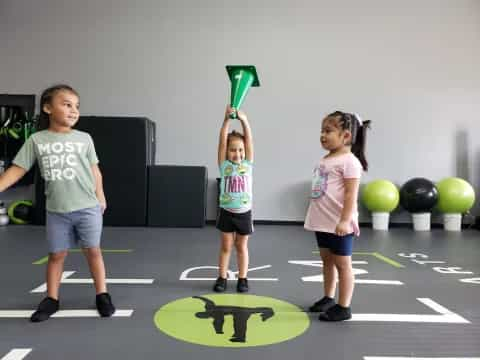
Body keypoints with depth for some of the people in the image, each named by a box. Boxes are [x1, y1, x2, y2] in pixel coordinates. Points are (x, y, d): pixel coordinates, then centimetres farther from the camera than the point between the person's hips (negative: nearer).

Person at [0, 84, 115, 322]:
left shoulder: (84, 138, 1)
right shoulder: (36, 140, -1)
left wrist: (100, 197, 7)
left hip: (87, 207, 0)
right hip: (56, 210, 1)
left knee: (92, 251, 4)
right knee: (56, 254, 10)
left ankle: (102, 295, 15)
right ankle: (51, 299, 24)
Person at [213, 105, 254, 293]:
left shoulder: (247, 164, -1)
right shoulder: (224, 164, -4)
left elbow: (249, 139, -12)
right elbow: (222, 140, -13)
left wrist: (244, 120, -24)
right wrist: (227, 119, -23)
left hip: (244, 212, 1)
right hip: (226, 212, 0)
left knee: (242, 246, 12)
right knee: (226, 246, 10)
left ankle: (242, 278, 22)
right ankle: (222, 277, 21)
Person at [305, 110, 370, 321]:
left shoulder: (349, 161, -15)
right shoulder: (326, 160, 11)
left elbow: (351, 194, -20)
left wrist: (345, 220, -25)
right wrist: (316, 215, 21)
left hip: (339, 224, -9)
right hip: (323, 222, 9)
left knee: (342, 264, 2)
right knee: (327, 261, 18)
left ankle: (344, 307, 12)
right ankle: (328, 298, 33)